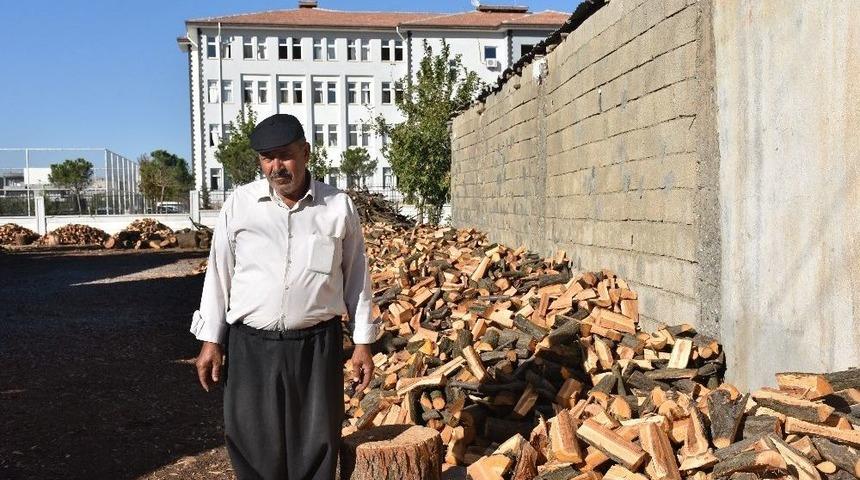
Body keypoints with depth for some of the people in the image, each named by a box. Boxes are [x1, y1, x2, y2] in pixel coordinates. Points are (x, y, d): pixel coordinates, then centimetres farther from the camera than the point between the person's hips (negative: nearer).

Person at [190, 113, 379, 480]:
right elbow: (219, 272, 5)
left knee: (316, 448, 10)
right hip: (251, 346, 1)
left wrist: (363, 342, 4)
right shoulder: (239, 204, 0)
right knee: (253, 448, 8)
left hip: (317, 345, 0)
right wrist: (211, 341, 4)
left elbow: (356, 276, 5)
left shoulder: (338, 206, -1)